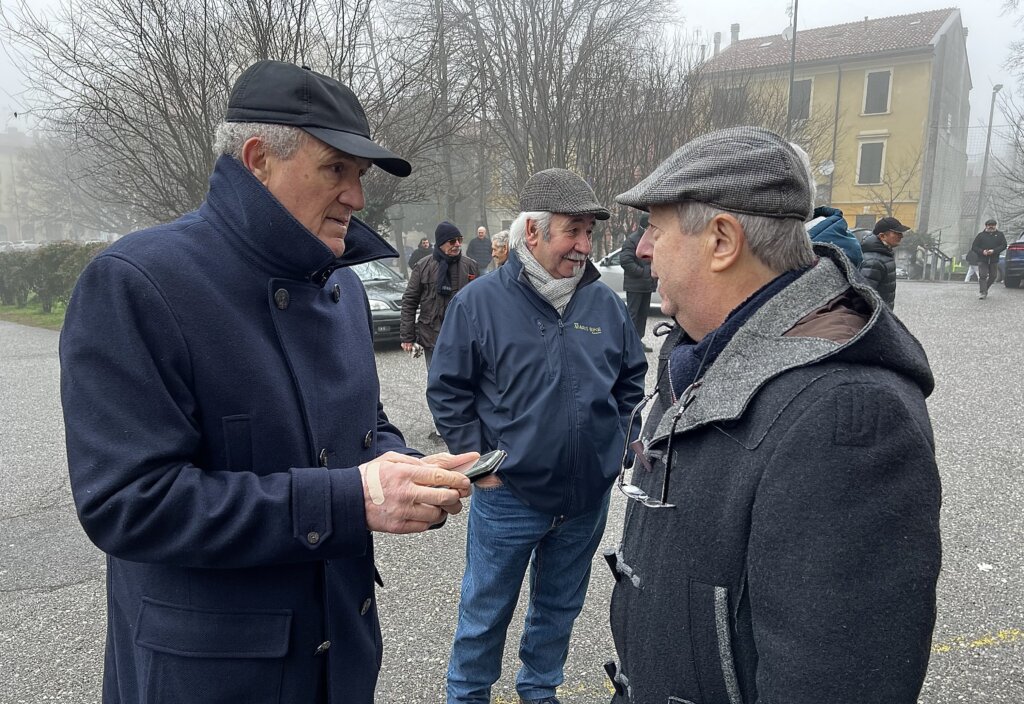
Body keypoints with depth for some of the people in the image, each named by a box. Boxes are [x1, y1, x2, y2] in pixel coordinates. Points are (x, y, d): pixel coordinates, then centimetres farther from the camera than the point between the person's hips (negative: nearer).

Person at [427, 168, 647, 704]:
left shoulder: (604, 303, 0)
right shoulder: (480, 301, -11)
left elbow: (632, 378, 13)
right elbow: (447, 391, -7)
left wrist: (613, 439, 7)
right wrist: (480, 462, -10)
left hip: (588, 497, 4)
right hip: (508, 496, -4)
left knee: (560, 607, 23)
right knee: (485, 613, 14)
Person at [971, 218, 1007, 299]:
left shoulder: (1000, 235, 10)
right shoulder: (981, 235, 8)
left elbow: (1004, 245, 0)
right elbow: (974, 247, 4)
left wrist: (994, 251, -16)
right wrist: (982, 251, -15)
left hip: (994, 260, 2)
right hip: (982, 260, -2)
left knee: (993, 276, 7)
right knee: (983, 276, -11)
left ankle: (985, 289, 27)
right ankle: (982, 293, -13)